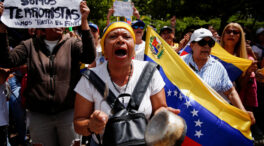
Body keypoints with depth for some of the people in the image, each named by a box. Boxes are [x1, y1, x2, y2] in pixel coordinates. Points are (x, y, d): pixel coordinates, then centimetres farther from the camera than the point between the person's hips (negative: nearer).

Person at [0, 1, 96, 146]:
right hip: (38, 116, 1)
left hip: (68, 112, -1)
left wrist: (84, 22, -26)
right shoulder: (30, 45, 5)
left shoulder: (72, 44, 2)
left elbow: (89, 57, -16)